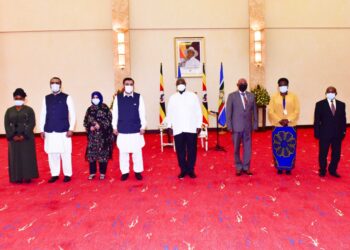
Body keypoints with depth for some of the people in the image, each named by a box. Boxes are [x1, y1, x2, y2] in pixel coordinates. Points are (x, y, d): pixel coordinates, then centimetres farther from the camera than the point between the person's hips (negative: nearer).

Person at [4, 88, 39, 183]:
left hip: (27, 138, -3)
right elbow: (7, 125, 4)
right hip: (13, 138, 3)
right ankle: (18, 177, 12)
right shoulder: (9, 111, 9)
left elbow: (32, 123, -7)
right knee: (15, 157, 4)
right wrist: (12, 136, -10)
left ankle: (27, 177, 9)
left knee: (27, 157, 0)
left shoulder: (29, 110, 1)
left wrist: (24, 135, -15)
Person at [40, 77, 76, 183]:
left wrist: (71, 129, -8)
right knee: (52, 153, 7)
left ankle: (67, 174, 14)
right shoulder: (46, 98, 10)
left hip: (63, 131, -3)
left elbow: (72, 114, -1)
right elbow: (43, 114, 12)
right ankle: (54, 174, 20)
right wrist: (42, 130, 7)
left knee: (65, 153, 1)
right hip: (49, 131, 3)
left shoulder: (66, 98, 0)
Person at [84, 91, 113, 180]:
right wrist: (90, 126, -9)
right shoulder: (90, 109, 9)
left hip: (103, 135, -3)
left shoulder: (105, 108, -2)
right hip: (92, 135, 4)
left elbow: (109, 120, -7)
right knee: (91, 153, 4)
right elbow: (85, 121, 10)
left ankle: (102, 173, 13)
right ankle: (92, 172, 18)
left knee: (103, 153, 0)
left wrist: (100, 125, -18)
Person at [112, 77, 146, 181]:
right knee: (123, 152, 9)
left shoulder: (138, 97, -1)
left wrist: (143, 127, -1)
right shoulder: (118, 98, 0)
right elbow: (115, 113, 4)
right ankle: (125, 172, 23)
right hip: (122, 130, 1)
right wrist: (114, 127, 3)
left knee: (137, 151, 8)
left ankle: (138, 171, 23)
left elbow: (142, 113, 0)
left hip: (136, 130, -1)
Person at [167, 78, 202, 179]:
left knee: (192, 150, 5)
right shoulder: (172, 98, 7)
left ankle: (191, 170, 18)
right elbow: (169, 113, 9)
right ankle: (183, 169, 19)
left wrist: (199, 125, -1)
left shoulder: (193, 96, 3)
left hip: (191, 128, -1)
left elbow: (198, 112, 3)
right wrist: (169, 126, 4)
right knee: (180, 150, 6)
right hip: (178, 129, 1)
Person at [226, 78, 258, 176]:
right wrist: (229, 126, -8)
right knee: (236, 148, 7)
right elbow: (228, 112, -3)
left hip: (248, 126, 2)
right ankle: (238, 167, 21)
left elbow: (254, 111, 8)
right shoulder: (232, 96, -1)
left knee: (247, 148, 6)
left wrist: (255, 125, 4)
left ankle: (246, 167, 19)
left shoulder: (251, 96, 8)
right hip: (236, 126, -2)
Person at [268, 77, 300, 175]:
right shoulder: (274, 97, 5)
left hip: (290, 125, 0)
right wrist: (279, 120, -14)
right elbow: (271, 111, -1)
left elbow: (297, 110, 0)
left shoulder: (293, 97, 6)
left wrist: (288, 119, -14)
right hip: (278, 125, 0)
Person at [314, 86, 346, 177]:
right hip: (325, 134, -3)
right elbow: (317, 120, -4)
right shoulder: (320, 104, -4)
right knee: (323, 154, 8)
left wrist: (343, 132, 3)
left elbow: (343, 119, 8)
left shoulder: (341, 104, 6)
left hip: (337, 134, 3)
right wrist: (317, 133, -8)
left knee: (336, 154, 10)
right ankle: (322, 171, 24)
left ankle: (333, 170, 27)